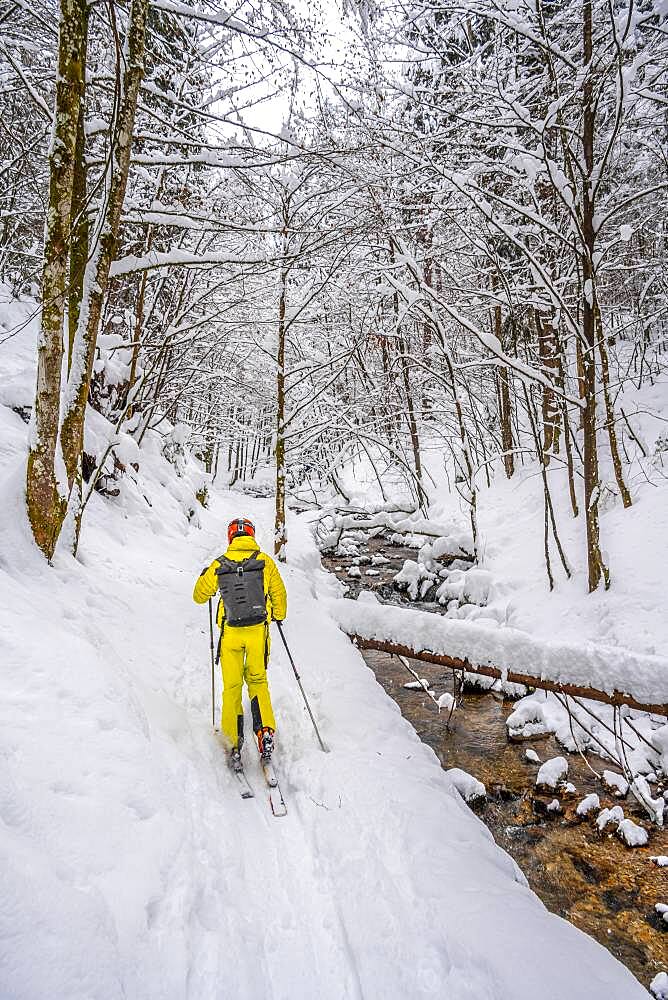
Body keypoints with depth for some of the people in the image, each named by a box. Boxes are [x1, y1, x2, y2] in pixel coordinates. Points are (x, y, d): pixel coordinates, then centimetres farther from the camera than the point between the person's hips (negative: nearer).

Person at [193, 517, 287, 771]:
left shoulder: (219, 564, -2)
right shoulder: (265, 561, -2)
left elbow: (200, 596, 10)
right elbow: (279, 594, 7)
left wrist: (204, 576, 30)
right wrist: (279, 616, 26)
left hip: (231, 634, 0)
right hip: (258, 631, 0)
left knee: (231, 687, 13)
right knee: (258, 681, 20)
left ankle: (233, 745, 17)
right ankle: (265, 731, 6)